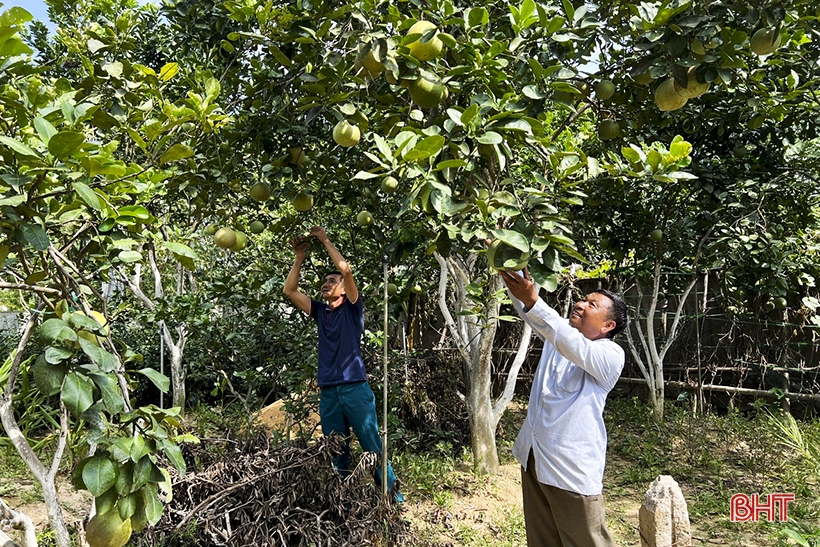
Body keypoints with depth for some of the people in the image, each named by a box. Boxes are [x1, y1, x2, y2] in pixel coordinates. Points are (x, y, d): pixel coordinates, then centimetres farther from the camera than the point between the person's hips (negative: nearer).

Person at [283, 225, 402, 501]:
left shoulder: (352, 308, 2)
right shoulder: (320, 311, 16)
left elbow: (345, 268, -11)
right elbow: (290, 290, 12)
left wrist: (325, 240, -3)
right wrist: (300, 258, 7)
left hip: (354, 387, -5)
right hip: (328, 390, 5)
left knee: (372, 445, -2)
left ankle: (392, 493, 6)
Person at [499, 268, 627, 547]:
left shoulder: (611, 355, -13)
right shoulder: (560, 334, 7)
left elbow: (575, 347, -32)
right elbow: (528, 310, -4)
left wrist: (532, 300, -44)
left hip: (572, 469, -6)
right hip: (534, 459, 7)